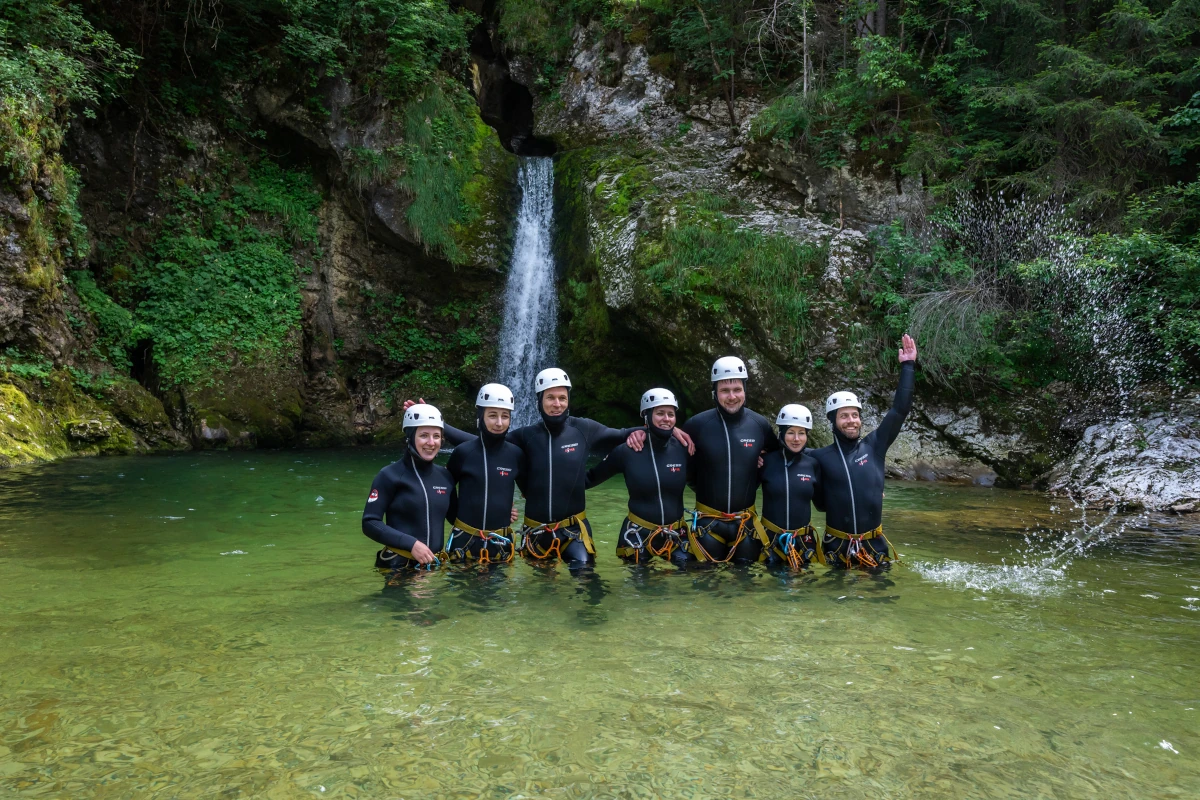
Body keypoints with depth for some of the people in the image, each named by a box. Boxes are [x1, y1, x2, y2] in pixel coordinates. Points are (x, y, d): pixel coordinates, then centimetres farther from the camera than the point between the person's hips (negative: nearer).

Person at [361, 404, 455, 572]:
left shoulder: (445, 476, 3)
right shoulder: (390, 475, -10)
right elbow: (370, 523, -13)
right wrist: (411, 544, -21)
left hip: (435, 565, 5)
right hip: (397, 565, -4)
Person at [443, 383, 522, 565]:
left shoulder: (515, 454, 0)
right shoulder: (463, 452, -7)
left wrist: (506, 508, 8)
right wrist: (457, 517, 6)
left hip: (501, 543, 2)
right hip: (465, 541, -2)